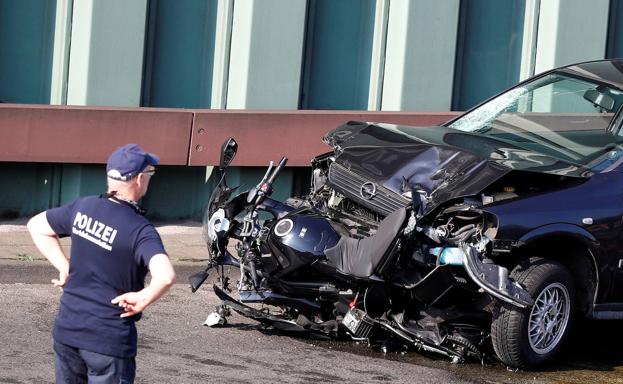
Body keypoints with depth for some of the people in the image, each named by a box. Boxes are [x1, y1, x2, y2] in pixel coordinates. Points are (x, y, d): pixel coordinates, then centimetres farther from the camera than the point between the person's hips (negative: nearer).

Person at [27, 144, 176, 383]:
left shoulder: (82, 208, 1)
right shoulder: (140, 230, -18)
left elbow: (36, 226, 15)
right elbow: (165, 276, -34)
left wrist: (64, 267, 10)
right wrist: (142, 300, -16)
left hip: (66, 330, 6)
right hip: (110, 340, -6)